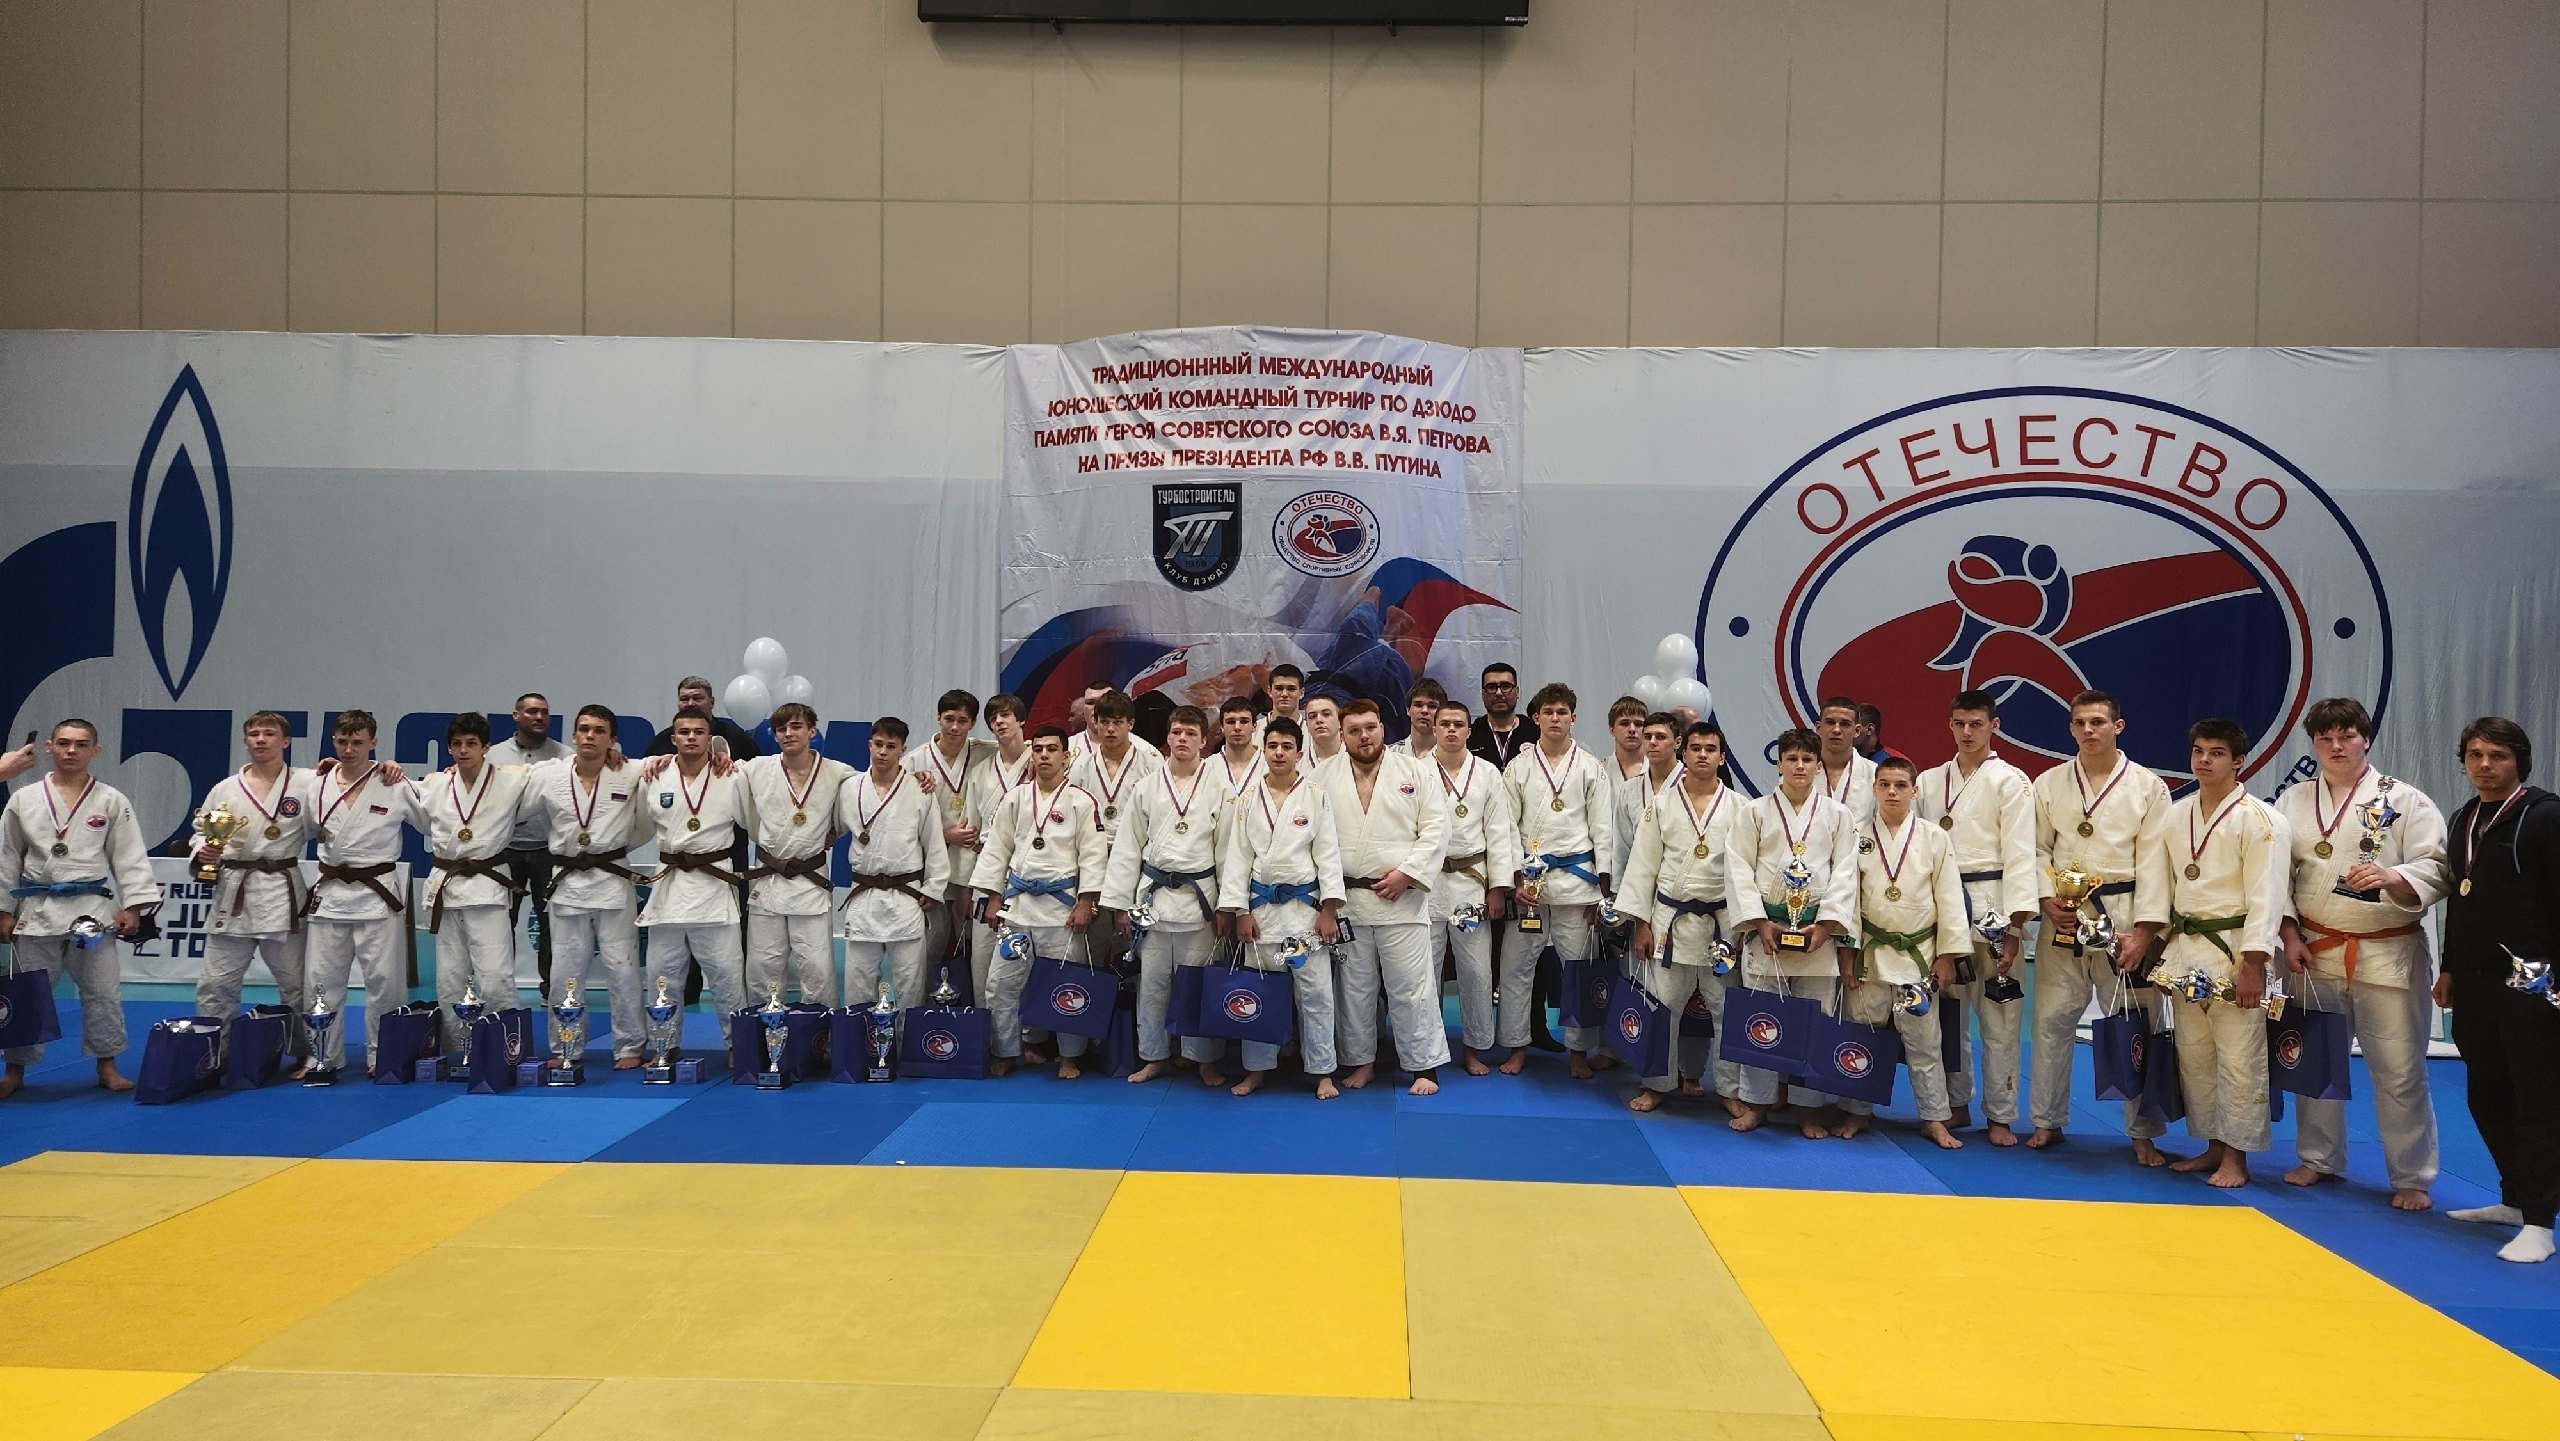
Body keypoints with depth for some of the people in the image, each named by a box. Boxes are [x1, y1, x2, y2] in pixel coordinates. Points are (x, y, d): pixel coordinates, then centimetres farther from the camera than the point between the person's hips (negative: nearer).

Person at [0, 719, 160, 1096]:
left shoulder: (112, 801, 1)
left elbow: (130, 857, -1)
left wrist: (132, 906, -8)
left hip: (93, 909, -1)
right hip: (37, 909, 1)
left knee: (102, 991, 4)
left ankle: (107, 1066, 16)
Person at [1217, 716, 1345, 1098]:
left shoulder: (1316, 796, 0)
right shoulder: (1249, 800, 5)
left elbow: (1328, 854, -2)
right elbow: (1237, 856, 4)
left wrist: (1329, 910, -8)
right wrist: (1241, 912, -2)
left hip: (1305, 903, -2)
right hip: (1261, 905, 2)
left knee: (1315, 989, -1)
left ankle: (1322, 1072, 10)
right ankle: (1257, 1069, 19)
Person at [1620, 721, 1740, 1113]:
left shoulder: (1737, 808, 2)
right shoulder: (1662, 804, 2)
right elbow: (1643, 865, 2)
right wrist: (1641, 923, -2)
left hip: (1722, 919, 0)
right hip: (1670, 918, 0)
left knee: (1727, 1006, 3)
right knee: (1663, 1003, 4)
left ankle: (1732, 1089, 15)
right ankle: (1658, 1082, 18)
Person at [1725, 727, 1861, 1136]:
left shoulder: (1837, 815, 4)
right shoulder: (1755, 812, 3)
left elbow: (1845, 874, 1)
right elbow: (1739, 870, -1)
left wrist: (1825, 926, -10)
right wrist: (1760, 922, -9)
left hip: (1818, 931, 0)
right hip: (1764, 928, 0)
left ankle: (1809, 1108, 15)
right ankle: (1756, 1103, 16)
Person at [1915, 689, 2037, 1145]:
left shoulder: (2010, 781, -1)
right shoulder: (1931, 781, 12)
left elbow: (2020, 856, -7)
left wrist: (2015, 928, -13)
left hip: (1990, 906, -4)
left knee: (1999, 1018, -1)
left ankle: (2000, 1116, 9)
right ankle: (1955, 1104, 23)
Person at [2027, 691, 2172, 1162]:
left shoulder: (2148, 787, 0)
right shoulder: (2049, 785, 6)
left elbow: (2154, 863, -5)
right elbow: (2038, 849, 8)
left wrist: (2143, 930, -11)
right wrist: (2048, 900, -9)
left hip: (2124, 919, -2)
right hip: (2063, 920, 2)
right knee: (2052, 1020, 6)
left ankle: (2143, 1134, 14)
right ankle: (2047, 1121, 20)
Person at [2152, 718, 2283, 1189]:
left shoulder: (2255, 817, -10)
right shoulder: (2177, 813, 9)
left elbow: (2265, 894, -13)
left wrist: (2252, 965, -17)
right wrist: (2162, 951, 12)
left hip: (2233, 948, -6)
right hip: (2184, 945, 6)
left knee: (2238, 1058, -2)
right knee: (2193, 1054, 12)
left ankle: (2236, 1156, 9)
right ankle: (2212, 1145, 25)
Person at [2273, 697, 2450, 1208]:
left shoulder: (2405, 800, -3)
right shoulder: (2294, 802, 6)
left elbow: (2435, 871, -8)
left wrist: (2391, 877, -28)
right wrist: (2290, 934, -3)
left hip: (2389, 954, -3)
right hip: (2315, 952, 3)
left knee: (2399, 1070, 0)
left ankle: (2412, 1177, 14)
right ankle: (2319, 1158, 29)